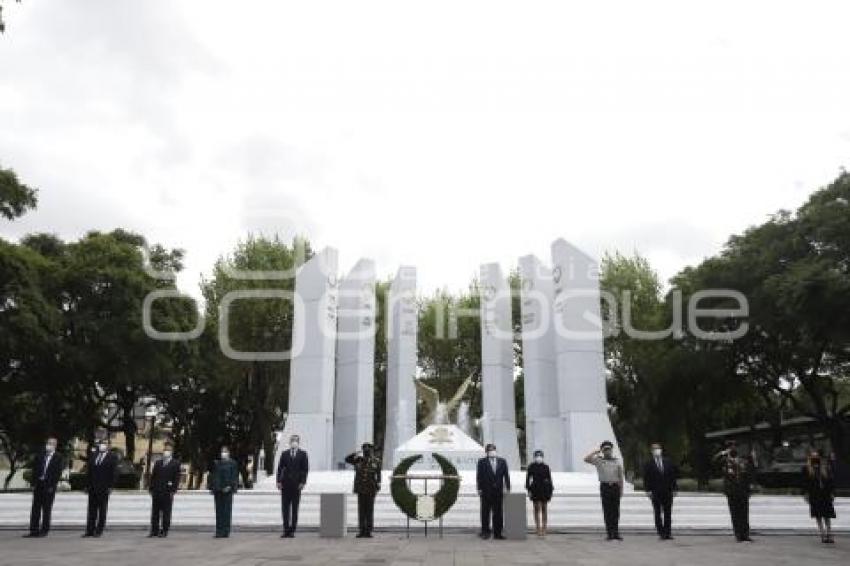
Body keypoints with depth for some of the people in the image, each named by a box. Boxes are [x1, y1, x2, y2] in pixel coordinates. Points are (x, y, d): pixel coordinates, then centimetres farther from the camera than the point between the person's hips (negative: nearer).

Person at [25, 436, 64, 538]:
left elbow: (58, 473, -6)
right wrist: (34, 483, 1)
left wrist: (52, 486, -11)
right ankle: (34, 530, 9)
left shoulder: (58, 458, -2)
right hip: (38, 484, 4)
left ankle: (44, 531, 7)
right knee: (35, 509, 5)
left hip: (49, 486, -4)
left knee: (46, 509, 1)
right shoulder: (40, 456, 9)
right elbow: (35, 470, 10)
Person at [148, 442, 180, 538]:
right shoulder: (158, 462, 15)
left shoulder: (175, 464, 2)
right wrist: (151, 488, 6)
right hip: (156, 492, 4)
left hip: (167, 492, -4)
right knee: (155, 512, 7)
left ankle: (164, 531, 5)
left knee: (166, 513, -1)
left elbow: (177, 478, -3)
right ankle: (154, 530, 14)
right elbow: (153, 476, 15)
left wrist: (173, 491, -10)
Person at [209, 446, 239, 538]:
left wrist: (230, 486, -14)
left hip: (227, 490, -4)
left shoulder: (232, 463, 2)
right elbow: (212, 475, 14)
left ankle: (226, 531, 0)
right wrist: (211, 487, 5)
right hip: (217, 490, 4)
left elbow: (235, 476, -3)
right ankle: (219, 531, 9)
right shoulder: (216, 463, 13)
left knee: (227, 510, -4)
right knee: (219, 511, 5)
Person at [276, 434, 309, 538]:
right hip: (285, 484, 2)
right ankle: (286, 530, 3)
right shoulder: (284, 454, 11)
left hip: (296, 485, -2)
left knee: (295, 508, 2)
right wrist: (279, 481, -2)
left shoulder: (303, 454, 5)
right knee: (285, 508, 0)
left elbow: (305, 469, 1)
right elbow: (280, 468, 8)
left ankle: (292, 530, 7)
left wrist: (302, 482, -9)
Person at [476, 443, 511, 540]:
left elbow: (506, 475, 7)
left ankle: (497, 534, 13)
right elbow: (479, 476, -2)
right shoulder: (482, 462, 0)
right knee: (485, 513, 1)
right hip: (486, 491, -3)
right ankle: (485, 532, 10)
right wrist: (479, 489, -9)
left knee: (498, 513, 6)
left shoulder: (502, 461, 8)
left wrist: (507, 488, -1)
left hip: (498, 491, 3)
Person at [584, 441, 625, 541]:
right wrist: (596, 452, -4)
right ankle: (610, 533, 4)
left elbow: (621, 476, 9)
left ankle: (616, 533, 10)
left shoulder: (617, 461, 10)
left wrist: (621, 489, 3)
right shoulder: (599, 460, 4)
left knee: (615, 510, 4)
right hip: (605, 486, -1)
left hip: (615, 486, 2)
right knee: (607, 510, -1)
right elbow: (586, 459, -10)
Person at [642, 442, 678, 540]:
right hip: (655, 493, -3)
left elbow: (673, 476, 11)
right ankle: (661, 533, 4)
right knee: (658, 514, 0)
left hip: (667, 492, 3)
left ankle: (667, 533, 10)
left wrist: (674, 489, 5)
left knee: (668, 513, 4)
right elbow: (646, 478, -2)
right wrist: (648, 490, -10)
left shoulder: (668, 462, 10)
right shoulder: (649, 464, 0)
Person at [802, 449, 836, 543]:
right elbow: (805, 482, 3)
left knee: (827, 517, 2)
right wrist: (805, 493, -4)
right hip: (814, 496, 0)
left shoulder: (826, 467, 6)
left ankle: (829, 535, 7)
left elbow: (831, 481, 6)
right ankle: (823, 536, 5)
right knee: (818, 517, 2)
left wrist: (832, 493, -1)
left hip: (826, 496, 1)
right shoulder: (806, 468, 4)